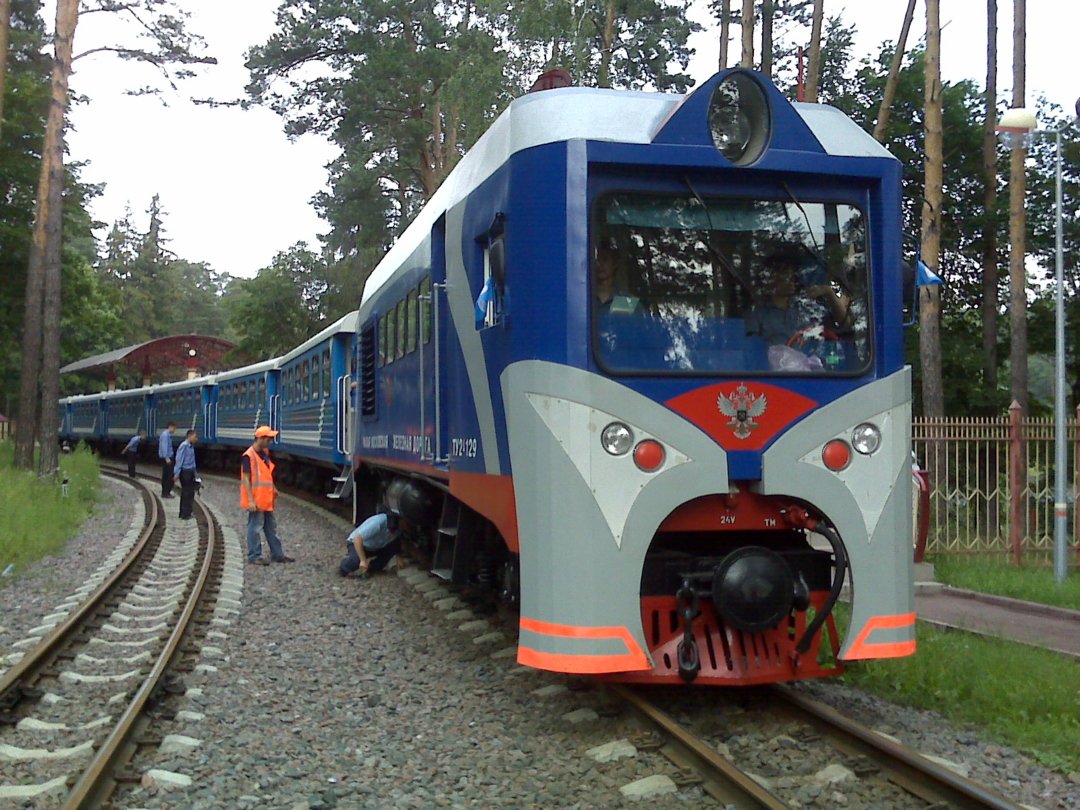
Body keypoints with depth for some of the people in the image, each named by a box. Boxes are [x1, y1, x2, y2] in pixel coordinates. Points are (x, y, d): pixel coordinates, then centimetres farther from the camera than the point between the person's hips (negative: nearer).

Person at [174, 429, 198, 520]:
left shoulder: (191, 447, 11)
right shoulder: (184, 446, -15)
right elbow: (179, 460, -17)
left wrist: (194, 474, 18)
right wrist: (177, 474, -19)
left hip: (190, 472, 9)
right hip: (185, 472, -9)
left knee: (190, 493, 14)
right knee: (187, 493, -3)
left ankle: (185, 513, 25)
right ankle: (185, 514, 5)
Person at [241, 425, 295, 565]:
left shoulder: (264, 453, 11)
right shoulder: (249, 456, -16)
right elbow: (246, 479, -18)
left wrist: (273, 489, 11)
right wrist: (250, 500, -21)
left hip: (266, 500, 9)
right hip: (256, 501, -9)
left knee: (271, 527, 15)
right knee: (255, 528, -1)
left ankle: (277, 554, 22)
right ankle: (254, 556, 7)